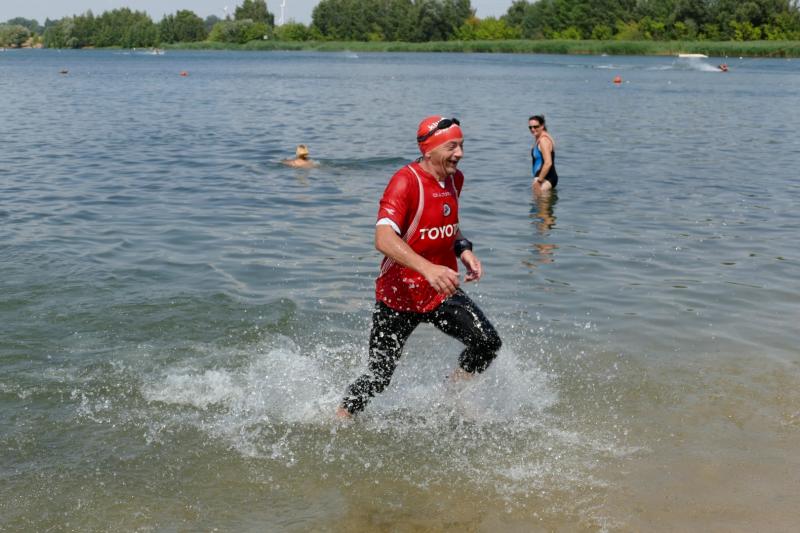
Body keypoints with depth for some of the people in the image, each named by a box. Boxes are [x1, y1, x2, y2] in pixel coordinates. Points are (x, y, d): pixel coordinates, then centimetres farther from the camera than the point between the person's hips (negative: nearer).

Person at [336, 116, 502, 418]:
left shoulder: (454, 179, 3)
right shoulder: (406, 181, -20)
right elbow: (384, 238, -34)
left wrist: (464, 250, 2)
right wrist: (427, 268, -47)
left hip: (442, 292, 6)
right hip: (399, 295, -6)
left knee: (487, 342, -14)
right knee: (378, 377, 3)